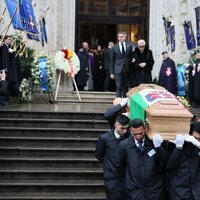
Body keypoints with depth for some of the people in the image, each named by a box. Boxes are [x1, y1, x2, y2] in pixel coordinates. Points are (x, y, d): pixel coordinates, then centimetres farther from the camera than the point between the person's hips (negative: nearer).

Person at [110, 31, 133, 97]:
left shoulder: (129, 46, 5)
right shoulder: (114, 47, 3)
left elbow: (131, 57, 9)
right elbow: (112, 60, 5)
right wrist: (112, 73, 2)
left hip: (127, 70, 2)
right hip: (118, 70, -2)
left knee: (125, 87, 9)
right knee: (119, 87, -7)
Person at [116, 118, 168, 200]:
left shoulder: (154, 142, -7)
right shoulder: (124, 145, -6)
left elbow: (165, 162, -12)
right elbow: (118, 165, 8)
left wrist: (158, 146, -26)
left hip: (155, 189, 0)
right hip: (135, 191, 0)